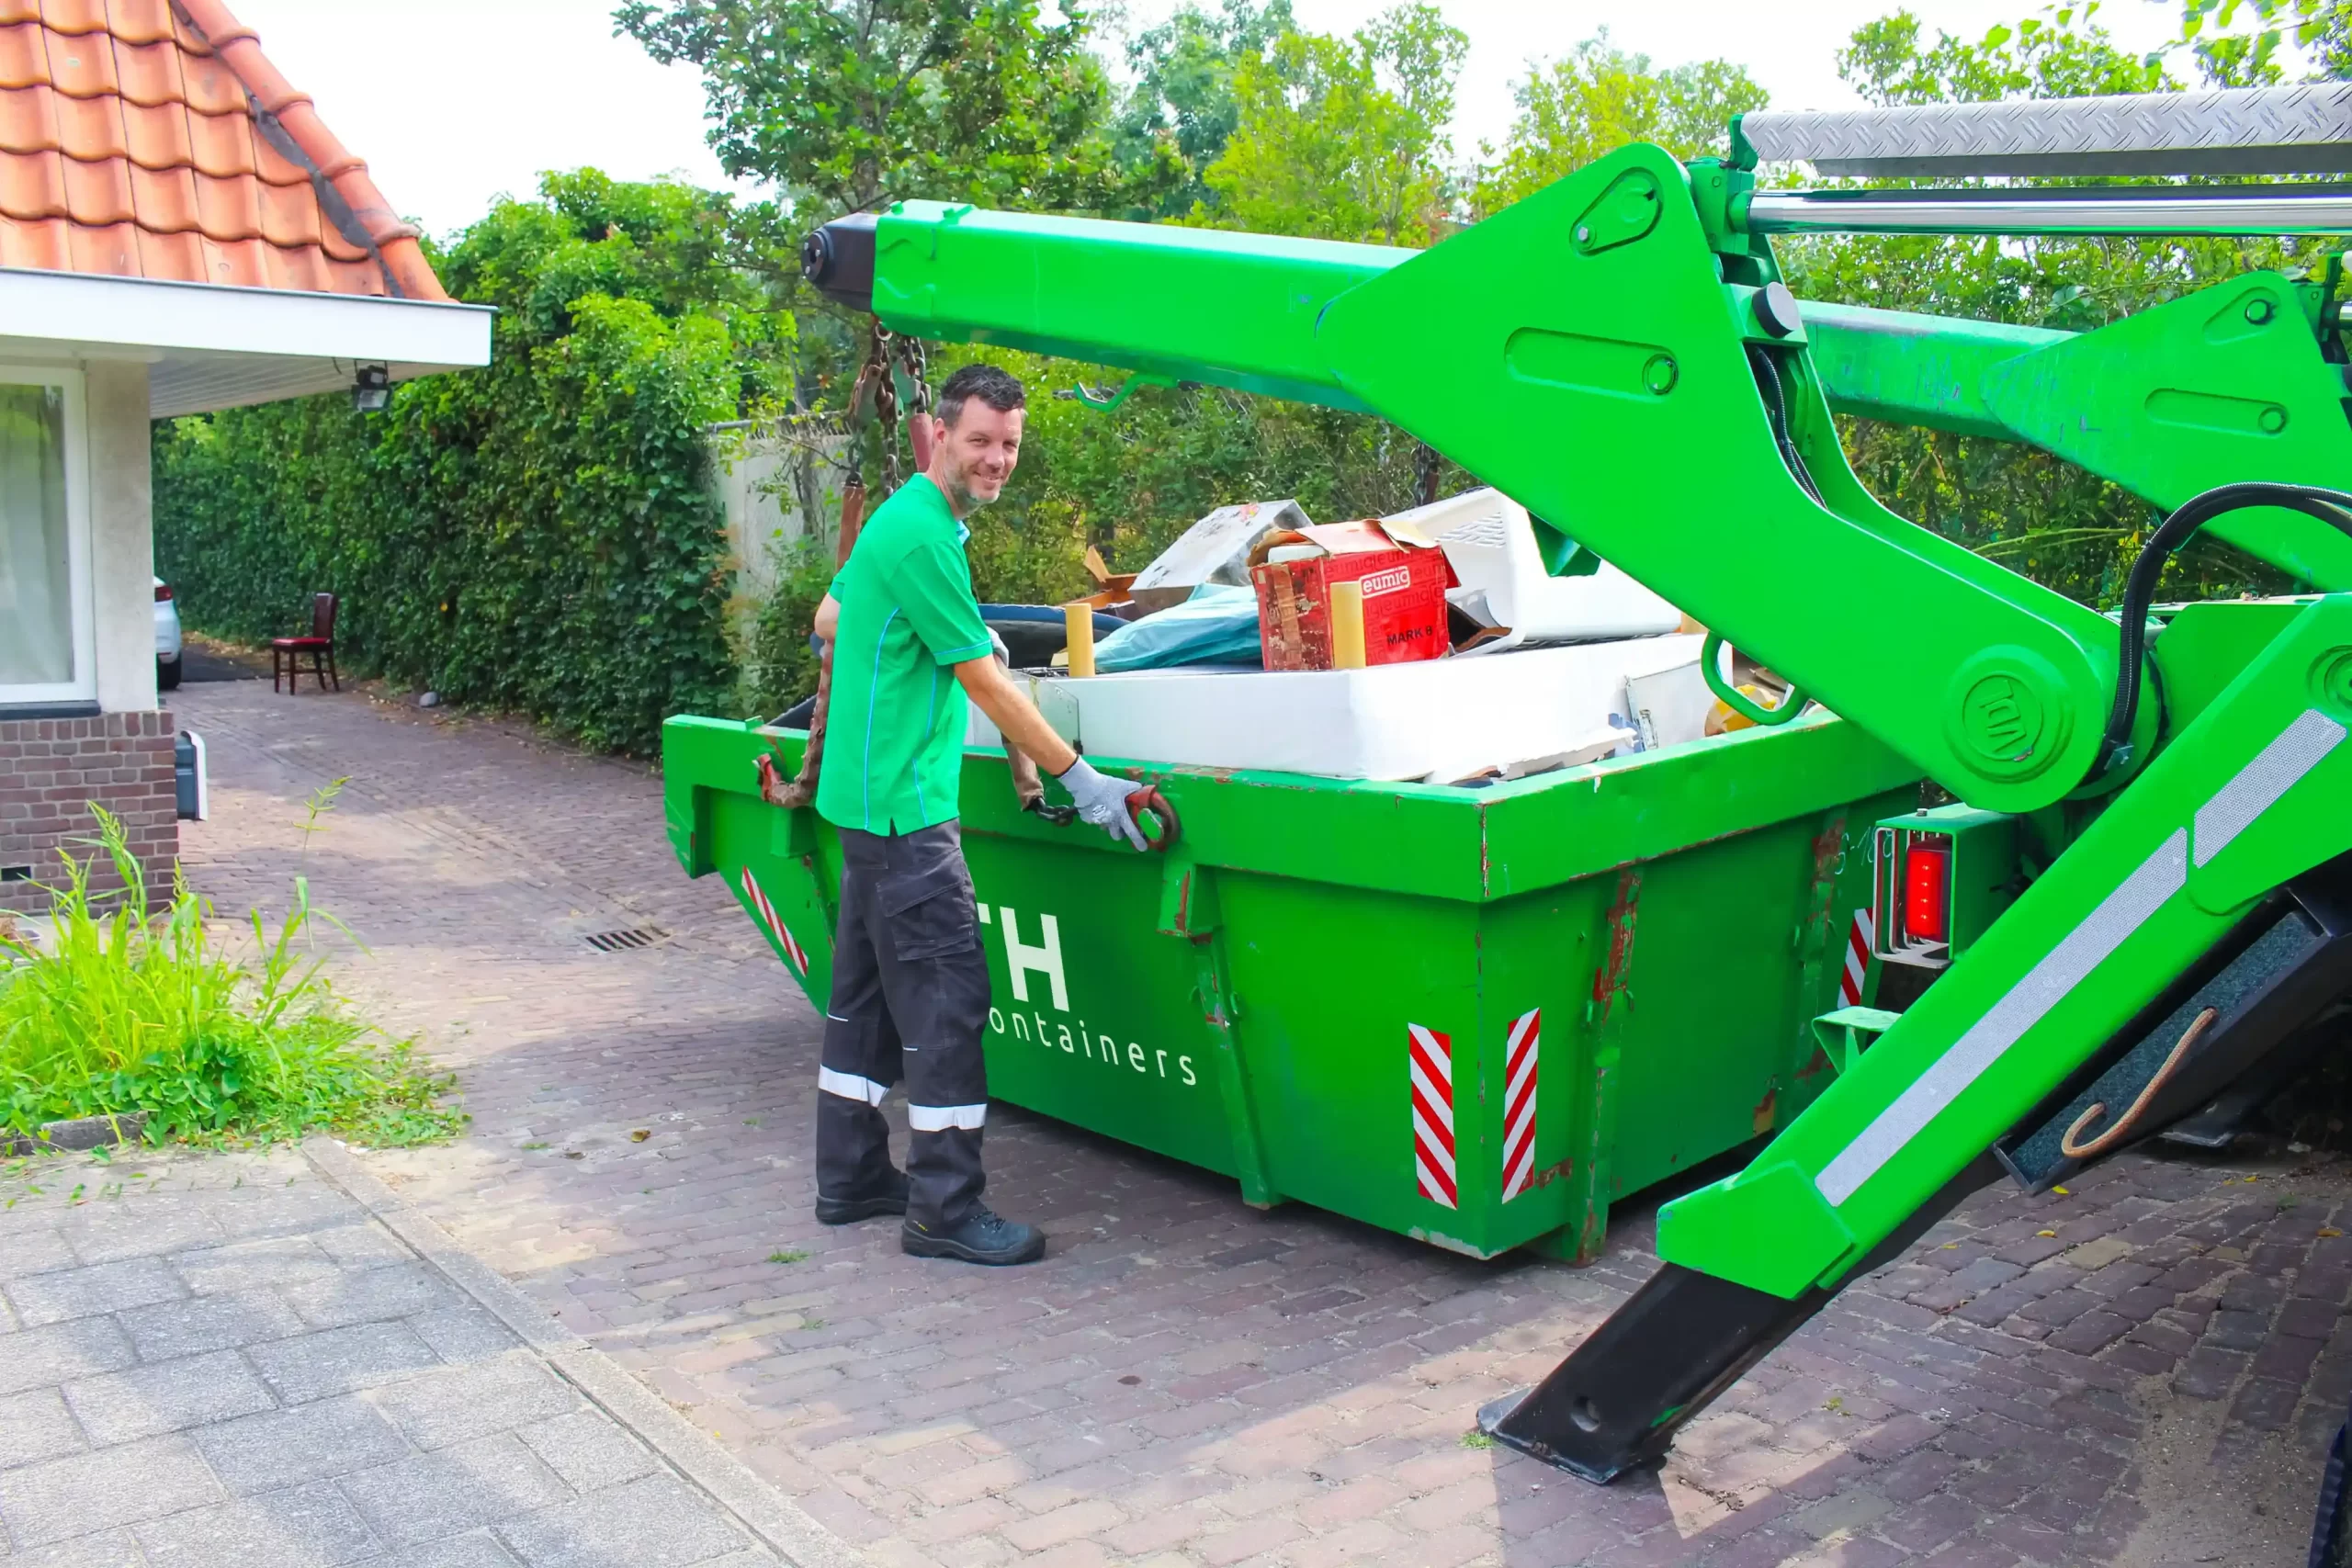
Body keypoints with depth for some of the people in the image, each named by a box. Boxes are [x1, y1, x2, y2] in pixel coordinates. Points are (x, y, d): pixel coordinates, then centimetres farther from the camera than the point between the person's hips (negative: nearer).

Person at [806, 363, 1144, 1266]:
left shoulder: (901, 517, 14)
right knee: (947, 1002, -7)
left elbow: (828, 620, 26)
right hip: (904, 804, -11)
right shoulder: (923, 535, -17)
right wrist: (1079, 777, -13)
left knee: (868, 991, 15)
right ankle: (944, 1208, 1)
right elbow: (987, 684, -17)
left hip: (870, 797, 11)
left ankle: (852, 1177, 26)